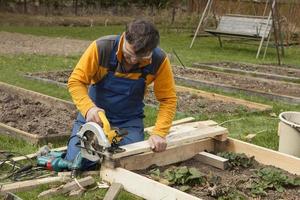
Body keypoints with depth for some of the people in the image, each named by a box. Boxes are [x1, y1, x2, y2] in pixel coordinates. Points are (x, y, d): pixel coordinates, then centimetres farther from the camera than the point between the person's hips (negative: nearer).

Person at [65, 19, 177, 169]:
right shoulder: (102, 47, -24)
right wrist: (89, 108, -37)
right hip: (94, 114, 0)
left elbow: (168, 99, -12)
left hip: (129, 120, 1)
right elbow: (75, 81, -19)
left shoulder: (159, 61, -20)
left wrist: (159, 133, -26)